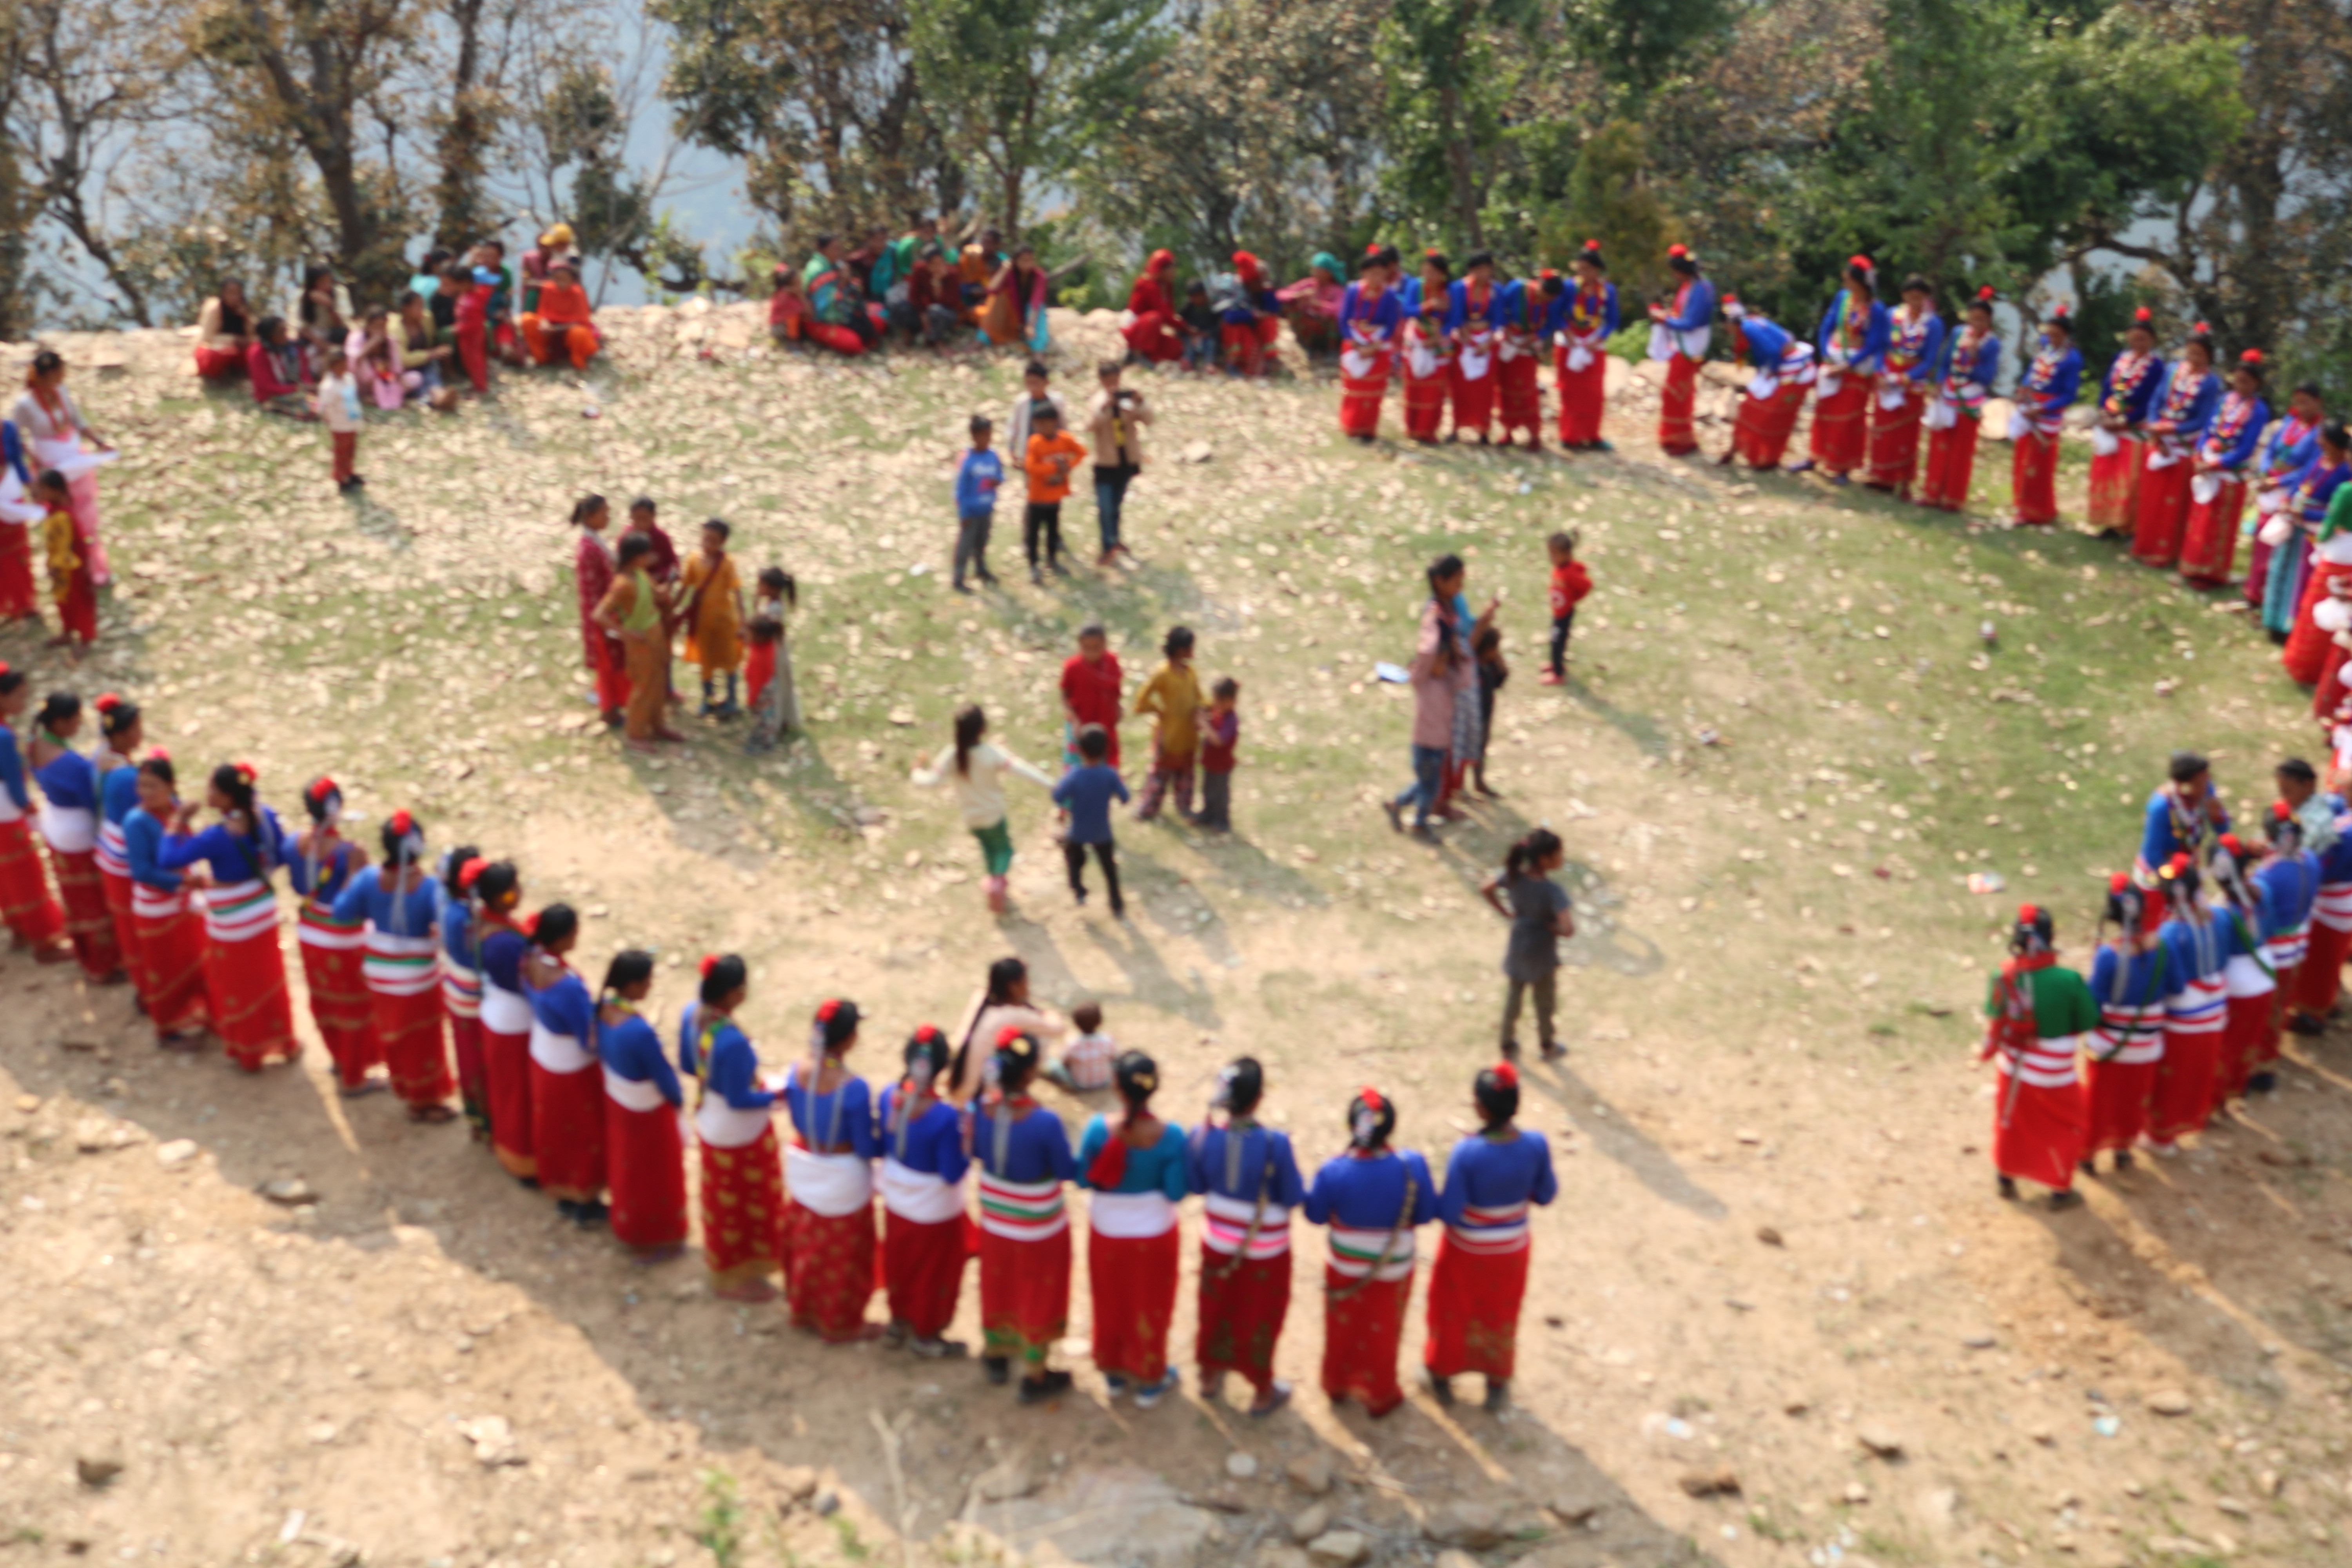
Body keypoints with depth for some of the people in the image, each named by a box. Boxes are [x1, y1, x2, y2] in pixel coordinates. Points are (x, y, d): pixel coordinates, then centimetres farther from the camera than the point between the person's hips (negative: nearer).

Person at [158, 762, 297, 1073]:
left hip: (232, 924, -6)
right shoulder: (265, 816, -14)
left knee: (237, 985, 15)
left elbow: (168, 860, -26)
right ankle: (282, 1043, 39)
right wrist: (296, 840, 18)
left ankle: (248, 1054, 33)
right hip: (264, 913, 6)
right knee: (268, 978, 23)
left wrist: (178, 824, -16)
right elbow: (281, 855, -1)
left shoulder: (217, 838, -31)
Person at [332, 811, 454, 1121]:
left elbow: (343, 912, -8)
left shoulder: (369, 878, -18)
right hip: (418, 975, -4)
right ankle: (423, 1101, 28)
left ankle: (404, 1086, 42)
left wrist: (354, 874, 2)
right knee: (421, 1037, 14)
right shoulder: (429, 887, -28)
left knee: (391, 1031, 24)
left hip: (380, 972, 4)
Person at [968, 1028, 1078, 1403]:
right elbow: (1067, 1172, -19)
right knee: (1038, 1297, 18)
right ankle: (1035, 1377, 36)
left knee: (997, 1286, 28)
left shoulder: (979, 1107, -21)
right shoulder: (1046, 1123, -35)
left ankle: (996, 1356, 51)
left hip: (994, 1220, 5)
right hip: (1039, 1228, -4)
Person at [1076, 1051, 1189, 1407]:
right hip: (1153, 1234, -1)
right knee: (1149, 1307, 20)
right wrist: (1189, 1158, -3)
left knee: (1111, 1303, 24)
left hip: (1107, 1233, 1)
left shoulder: (1099, 1130, -25)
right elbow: (1176, 1193, -19)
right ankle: (1149, 1382, 38)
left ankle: (1115, 1374, 44)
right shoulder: (1171, 1137, -26)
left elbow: (1083, 1179, -12)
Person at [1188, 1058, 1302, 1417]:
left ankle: (1210, 1377, 48)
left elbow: (1196, 1185, -5)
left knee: (1216, 1307, 26)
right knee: (1259, 1317, 19)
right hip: (1265, 1249, -3)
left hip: (1218, 1242, 3)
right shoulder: (1275, 1143, -31)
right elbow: (1293, 1198, -19)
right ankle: (1263, 1393, 39)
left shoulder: (1203, 1135, -21)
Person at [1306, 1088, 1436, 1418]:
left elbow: (1316, 1215, -12)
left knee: (1342, 1329, 26)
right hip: (1393, 1271, 0)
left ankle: (1337, 1385, 49)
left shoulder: (1334, 1171, -28)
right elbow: (1426, 1214, -14)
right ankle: (1380, 1396, 43)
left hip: (1344, 1269, 0)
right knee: (1382, 1334, 23)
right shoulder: (1412, 1167, -28)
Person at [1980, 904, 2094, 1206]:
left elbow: (1994, 1023, -10)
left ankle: (2007, 1179, 45)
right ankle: (2061, 1191, 36)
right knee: (2064, 1130, 22)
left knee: (2012, 1123, 26)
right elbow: (2088, 1022, -16)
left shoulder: (2005, 979, -21)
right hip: (2055, 1077, -3)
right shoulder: (2069, 981, -28)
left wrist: (1988, 1052, 8)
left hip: (2013, 1068, 3)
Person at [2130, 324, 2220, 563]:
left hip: (2184, 445, -4)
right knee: (2150, 495, 12)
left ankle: (2164, 551, 14)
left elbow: (2202, 422, -14)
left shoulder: (2211, 383, -14)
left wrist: (2169, 430, -21)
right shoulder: (2174, 370, 0)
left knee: (2172, 501, 4)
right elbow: (2157, 403, 2)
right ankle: (2144, 545, 25)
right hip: (2158, 440, 4)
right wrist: (2154, 433, -11)